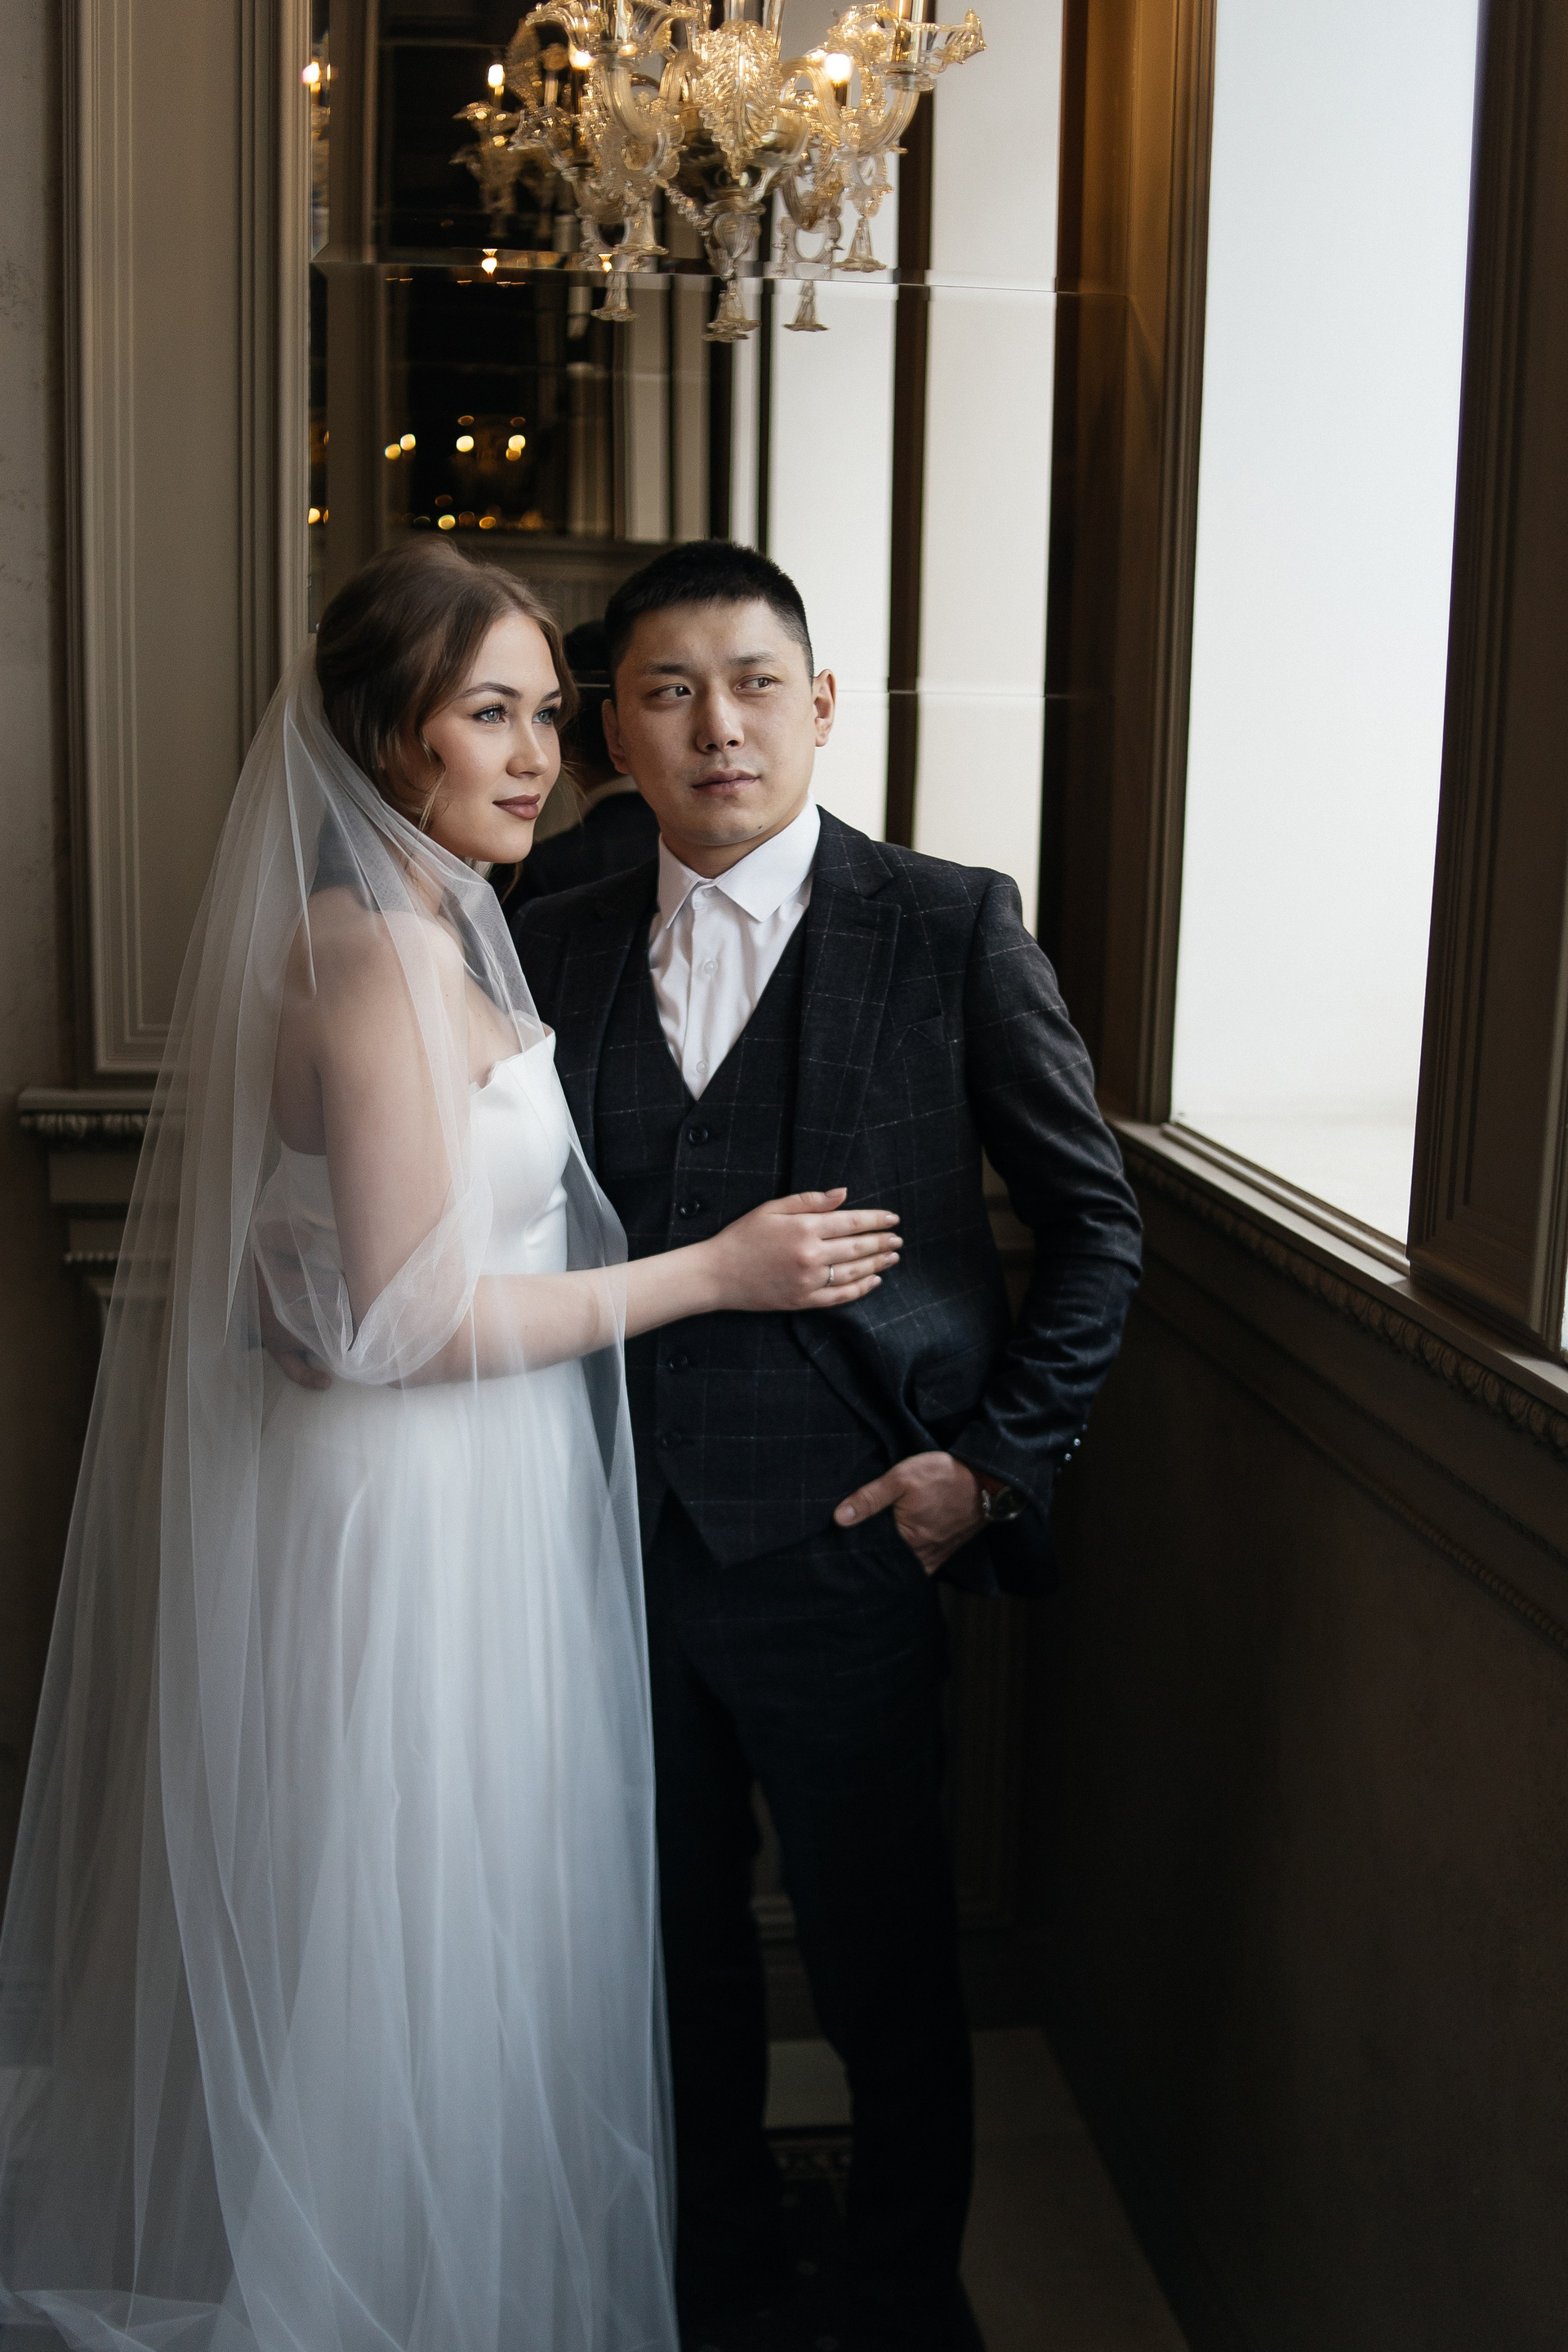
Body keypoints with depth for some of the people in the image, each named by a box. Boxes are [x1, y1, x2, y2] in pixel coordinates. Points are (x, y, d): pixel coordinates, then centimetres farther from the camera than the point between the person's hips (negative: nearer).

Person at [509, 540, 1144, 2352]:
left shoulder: (953, 928, -5)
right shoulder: (552, 945, 5)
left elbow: (1092, 1221, -1)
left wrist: (997, 1460, -6)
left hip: (842, 1545, -3)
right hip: (614, 1546, 4)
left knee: (886, 1976, 11)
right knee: (680, 1945, 19)